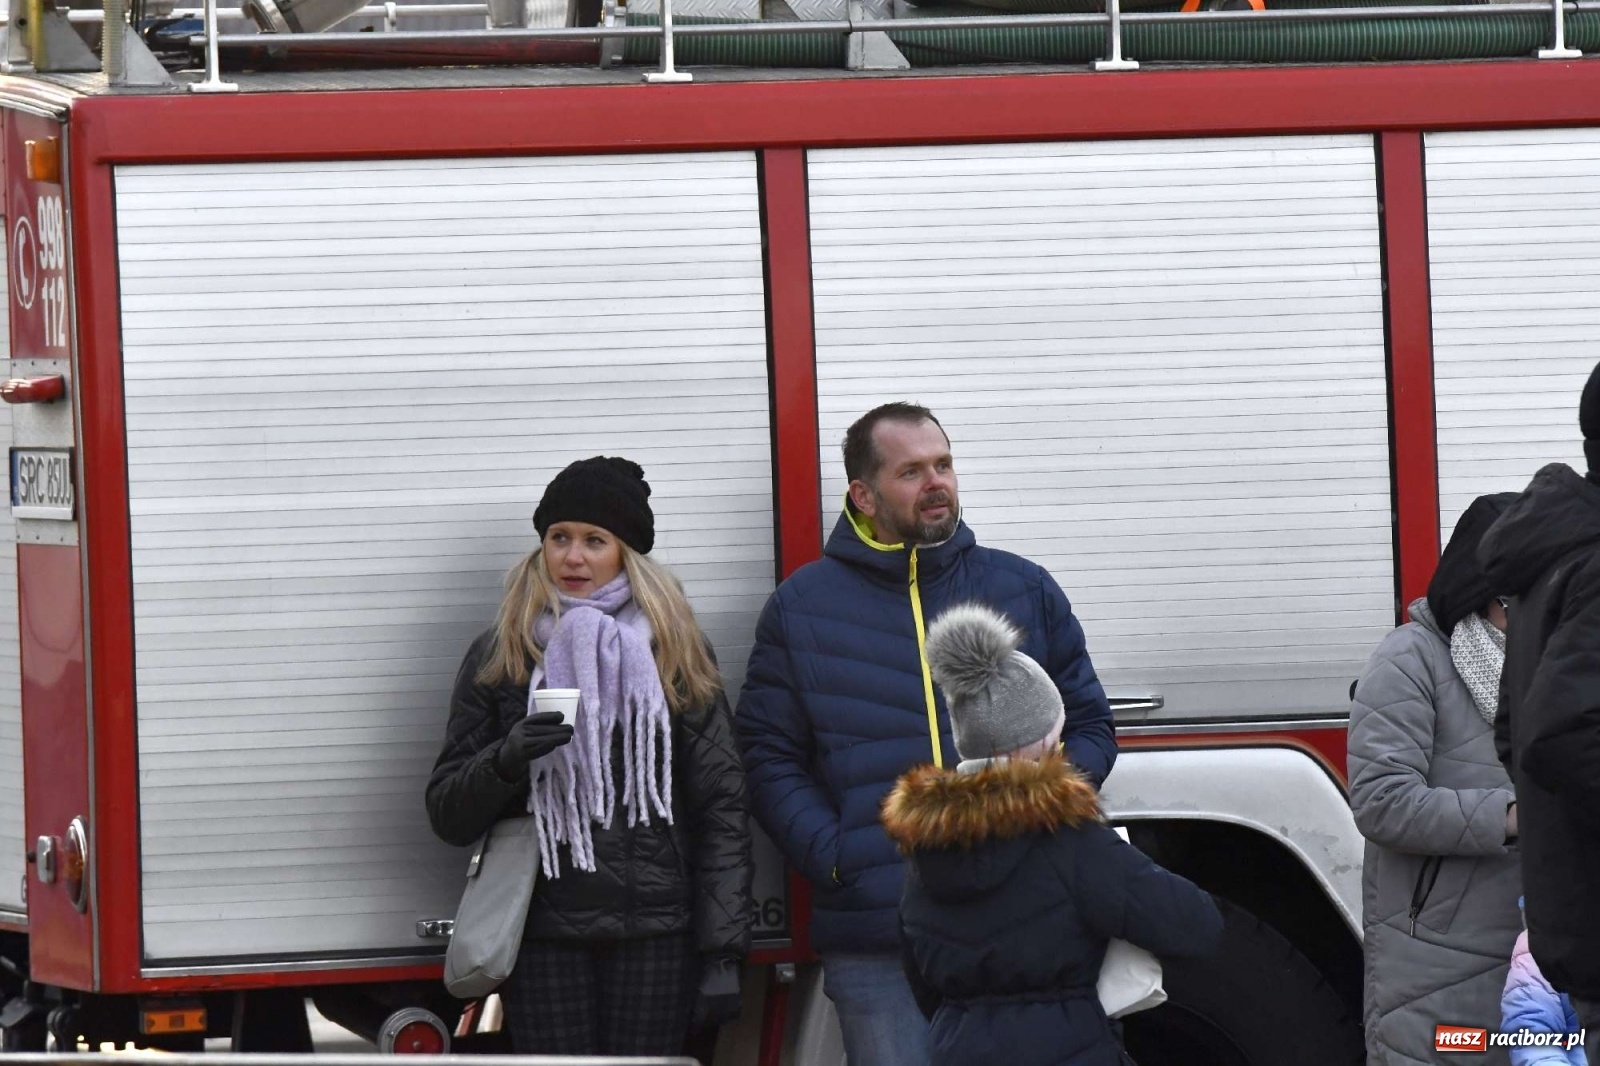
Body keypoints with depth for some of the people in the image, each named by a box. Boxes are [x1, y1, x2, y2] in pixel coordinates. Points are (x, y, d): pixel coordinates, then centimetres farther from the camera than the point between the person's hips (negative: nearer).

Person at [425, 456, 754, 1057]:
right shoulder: (499, 657, 10)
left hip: (655, 936, 0)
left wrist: (723, 950, -1)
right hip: (544, 937, 0)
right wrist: (504, 761, -14)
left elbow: (721, 805, 6)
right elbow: (448, 815, 9)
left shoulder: (676, 651, 10)